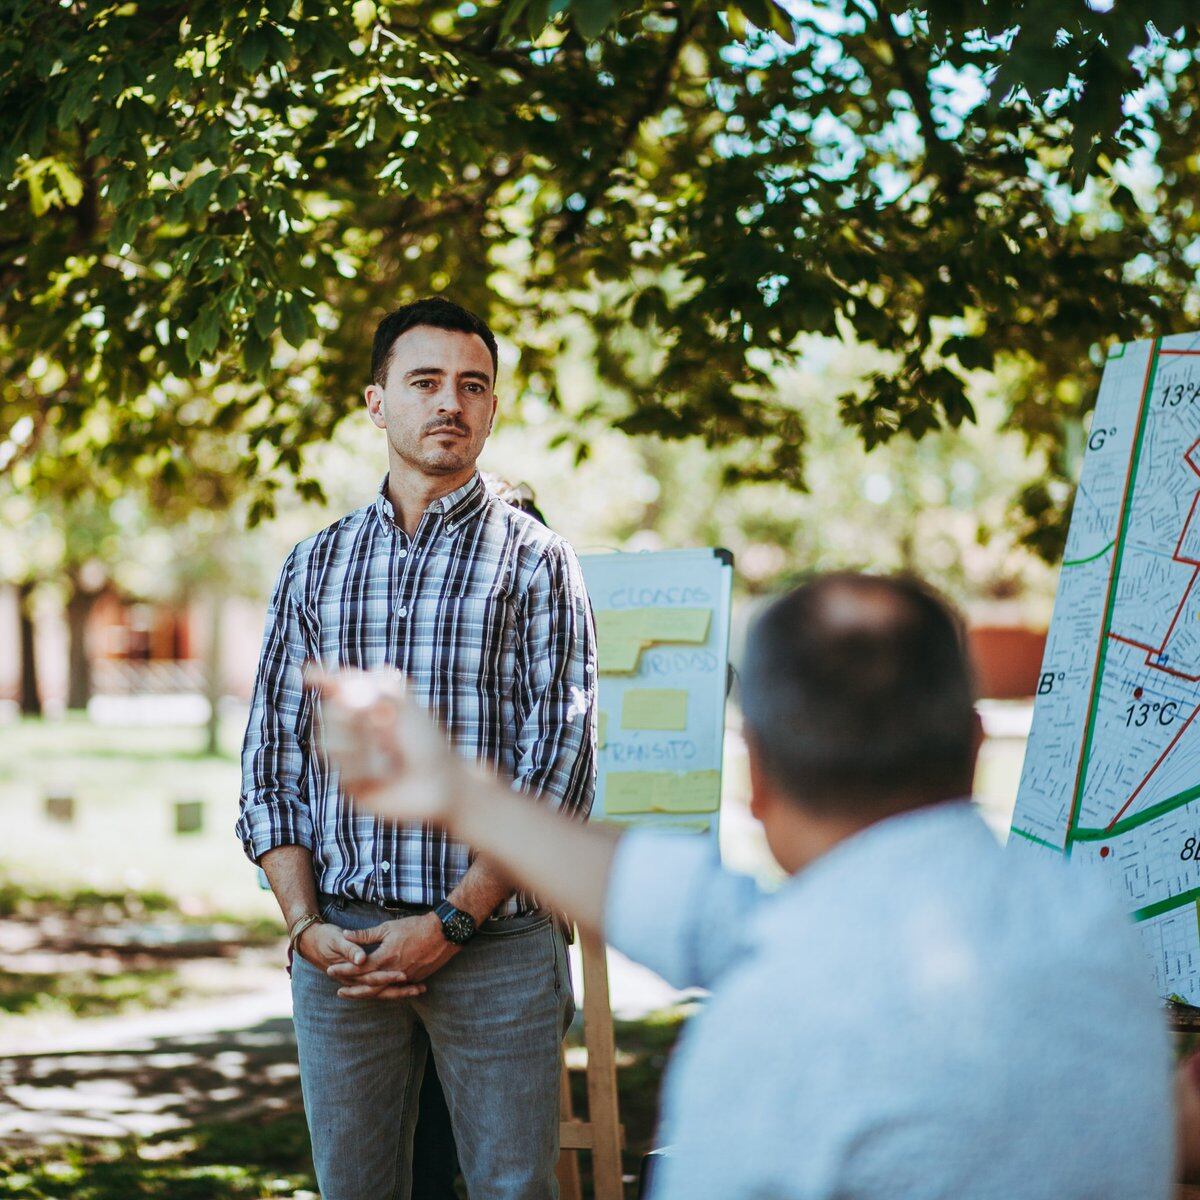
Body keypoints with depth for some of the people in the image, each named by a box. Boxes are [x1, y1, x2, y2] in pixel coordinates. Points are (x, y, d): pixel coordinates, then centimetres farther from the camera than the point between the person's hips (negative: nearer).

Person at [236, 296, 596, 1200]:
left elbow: (563, 764, -5)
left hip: (495, 944, -2)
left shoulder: (536, 563, 2)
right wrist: (306, 923, -4)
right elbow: (270, 759, 10)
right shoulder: (314, 567, 11)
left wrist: (450, 923, -13)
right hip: (339, 946, 3)